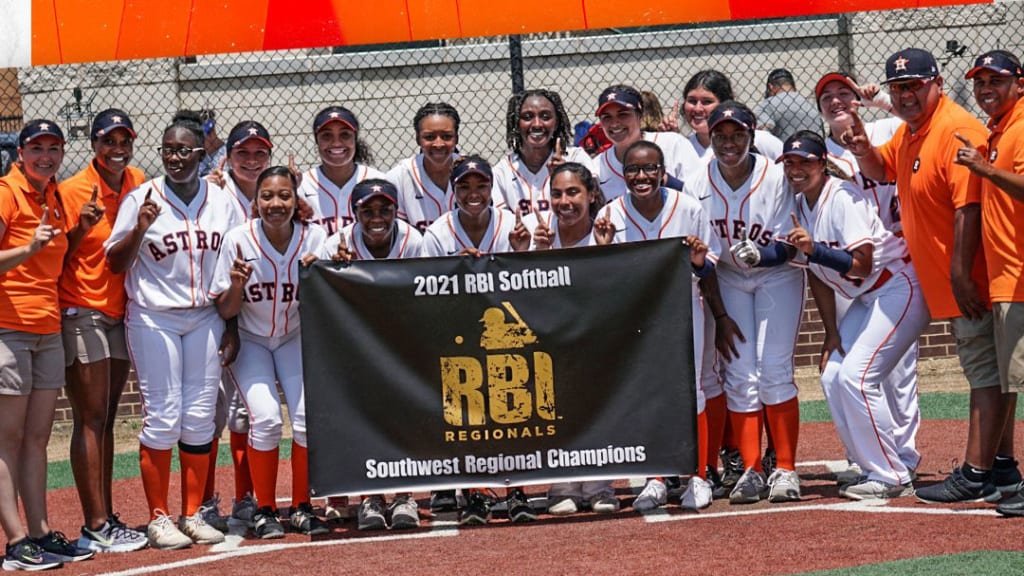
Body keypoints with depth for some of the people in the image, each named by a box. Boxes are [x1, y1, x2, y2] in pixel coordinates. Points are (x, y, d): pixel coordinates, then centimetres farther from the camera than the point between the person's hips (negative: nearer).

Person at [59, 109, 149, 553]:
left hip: (120, 313, 7)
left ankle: (105, 521, 14)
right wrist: (81, 228, -26)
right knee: (90, 419, -8)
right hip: (81, 313, -7)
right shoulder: (73, 191, -11)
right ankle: (96, 528, -9)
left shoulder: (138, 183, 7)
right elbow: (57, 260, -10)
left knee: (106, 419, 10)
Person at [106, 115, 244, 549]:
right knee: (162, 416, -5)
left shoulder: (222, 201, 5)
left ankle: (193, 514, 13)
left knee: (200, 417, 5)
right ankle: (158, 518, 3)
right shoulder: (141, 199, -4)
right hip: (153, 318, -3)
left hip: (206, 318, 4)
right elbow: (115, 263, -5)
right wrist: (139, 229, -23)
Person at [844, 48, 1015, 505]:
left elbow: (968, 207, -25)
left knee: (985, 371, -8)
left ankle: (976, 476, -10)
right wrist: (862, 149, 5)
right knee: (987, 371, 16)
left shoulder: (958, 131, -19)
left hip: (967, 281, -10)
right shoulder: (908, 132, 12)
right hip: (943, 282, 10)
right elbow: (881, 170, 29)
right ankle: (1001, 463, 24)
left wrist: (961, 275, -28)